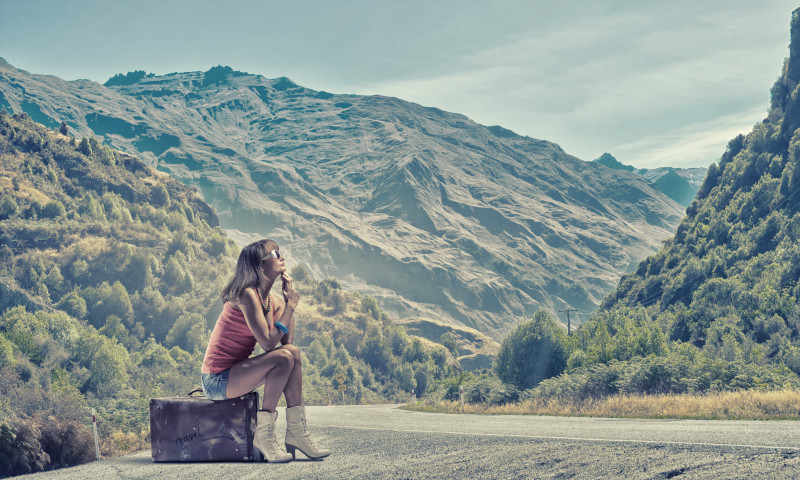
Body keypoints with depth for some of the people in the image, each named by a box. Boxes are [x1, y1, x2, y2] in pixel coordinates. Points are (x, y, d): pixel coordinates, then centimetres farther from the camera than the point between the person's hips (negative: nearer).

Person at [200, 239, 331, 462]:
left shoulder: (273, 301, 9)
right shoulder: (247, 295, -18)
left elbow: (287, 341, 0)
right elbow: (268, 343, -23)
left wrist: (289, 301, 0)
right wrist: (289, 307, -13)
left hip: (235, 372, 9)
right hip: (217, 379, -9)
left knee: (293, 352, -5)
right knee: (283, 358, -23)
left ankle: (296, 433, -5)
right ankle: (263, 434, -15)